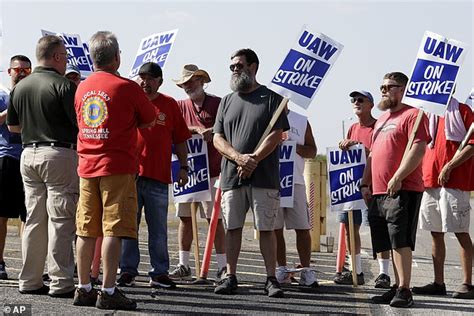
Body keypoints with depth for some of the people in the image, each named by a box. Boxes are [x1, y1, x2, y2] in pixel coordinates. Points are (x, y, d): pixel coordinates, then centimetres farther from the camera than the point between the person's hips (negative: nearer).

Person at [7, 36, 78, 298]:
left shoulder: (19, 87, 9)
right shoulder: (63, 85, -11)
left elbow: (12, 126, 17)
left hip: (29, 153, 7)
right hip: (59, 153, -7)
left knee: (34, 220, 12)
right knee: (61, 220, -4)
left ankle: (30, 281, 15)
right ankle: (60, 283, -4)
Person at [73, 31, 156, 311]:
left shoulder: (82, 88, 9)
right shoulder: (126, 87, -8)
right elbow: (150, 120, 3)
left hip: (87, 165, 6)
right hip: (118, 166, -6)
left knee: (87, 230, 9)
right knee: (114, 229, -6)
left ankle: (84, 289, 15)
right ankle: (108, 292, -8)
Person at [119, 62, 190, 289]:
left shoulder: (170, 105, 9)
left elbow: (180, 140, 12)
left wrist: (183, 167, 6)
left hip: (158, 177, 1)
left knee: (158, 229, 5)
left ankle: (159, 273, 10)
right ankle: (127, 270, 10)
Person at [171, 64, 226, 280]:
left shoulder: (218, 104, 2)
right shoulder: (180, 106, 12)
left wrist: (211, 132, -19)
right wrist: (197, 129, -16)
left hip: (212, 171, -4)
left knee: (215, 218, -4)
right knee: (185, 218, 7)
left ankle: (222, 266, 0)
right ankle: (183, 266, 14)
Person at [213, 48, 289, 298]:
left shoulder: (271, 98, 5)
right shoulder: (227, 102, 17)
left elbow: (276, 135, -4)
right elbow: (218, 138, 9)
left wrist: (253, 160, -15)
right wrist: (239, 158, -10)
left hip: (264, 176, -3)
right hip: (231, 175, 4)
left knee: (266, 228, -3)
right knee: (232, 227, 4)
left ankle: (271, 279, 1)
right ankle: (230, 277, 10)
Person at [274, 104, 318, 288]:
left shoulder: (302, 121, 12)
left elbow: (312, 151, 10)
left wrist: (294, 146, -8)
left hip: (295, 181, 1)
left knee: (302, 227, -3)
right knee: (275, 228, 2)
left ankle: (306, 271, 2)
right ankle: (281, 269, 11)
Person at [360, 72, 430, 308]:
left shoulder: (413, 115, -4)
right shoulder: (381, 120, 24)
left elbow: (418, 149, -15)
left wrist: (397, 178, -20)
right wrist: (366, 184, 18)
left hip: (402, 189, -8)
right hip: (379, 192, 9)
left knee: (400, 240, -12)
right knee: (391, 242, 9)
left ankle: (404, 290, -11)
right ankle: (397, 287, 14)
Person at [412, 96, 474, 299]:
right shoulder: (428, 115, 18)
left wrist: (449, 166, -16)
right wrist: (424, 174, 9)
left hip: (454, 181, -7)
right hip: (430, 180, 7)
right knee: (435, 233, 8)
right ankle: (438, 283, 14)